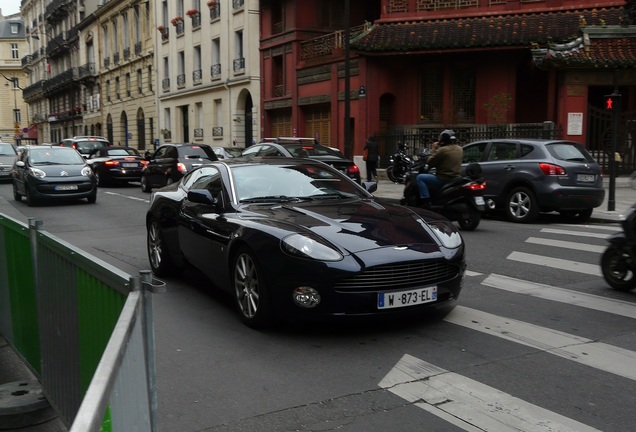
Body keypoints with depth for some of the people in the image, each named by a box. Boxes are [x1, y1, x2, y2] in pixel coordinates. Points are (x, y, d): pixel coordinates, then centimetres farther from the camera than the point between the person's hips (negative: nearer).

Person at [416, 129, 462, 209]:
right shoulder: (459, 149, 9)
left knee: (419, 178, -3)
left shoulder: (443, 150, -17)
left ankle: (425, 203, -13)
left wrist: (434, 149, 2)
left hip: (444, 179, -9)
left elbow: (430, 162, -9)